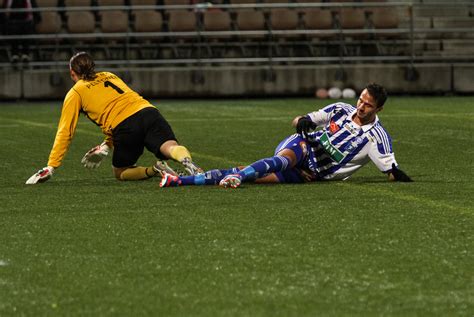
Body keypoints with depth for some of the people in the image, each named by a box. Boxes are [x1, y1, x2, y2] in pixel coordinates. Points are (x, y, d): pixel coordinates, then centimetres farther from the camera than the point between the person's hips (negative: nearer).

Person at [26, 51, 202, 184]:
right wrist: (107, 145, 45)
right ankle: (187, 161, -55)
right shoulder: (109, 76, 33)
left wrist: (51, 167, 21)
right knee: (171, 147, -20)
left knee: (120, 173, 16)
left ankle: (155, 170, -10)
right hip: (148, 111, 4)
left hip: (126, 127, -4)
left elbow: (65, 132, 16)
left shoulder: (75, 93, 18)